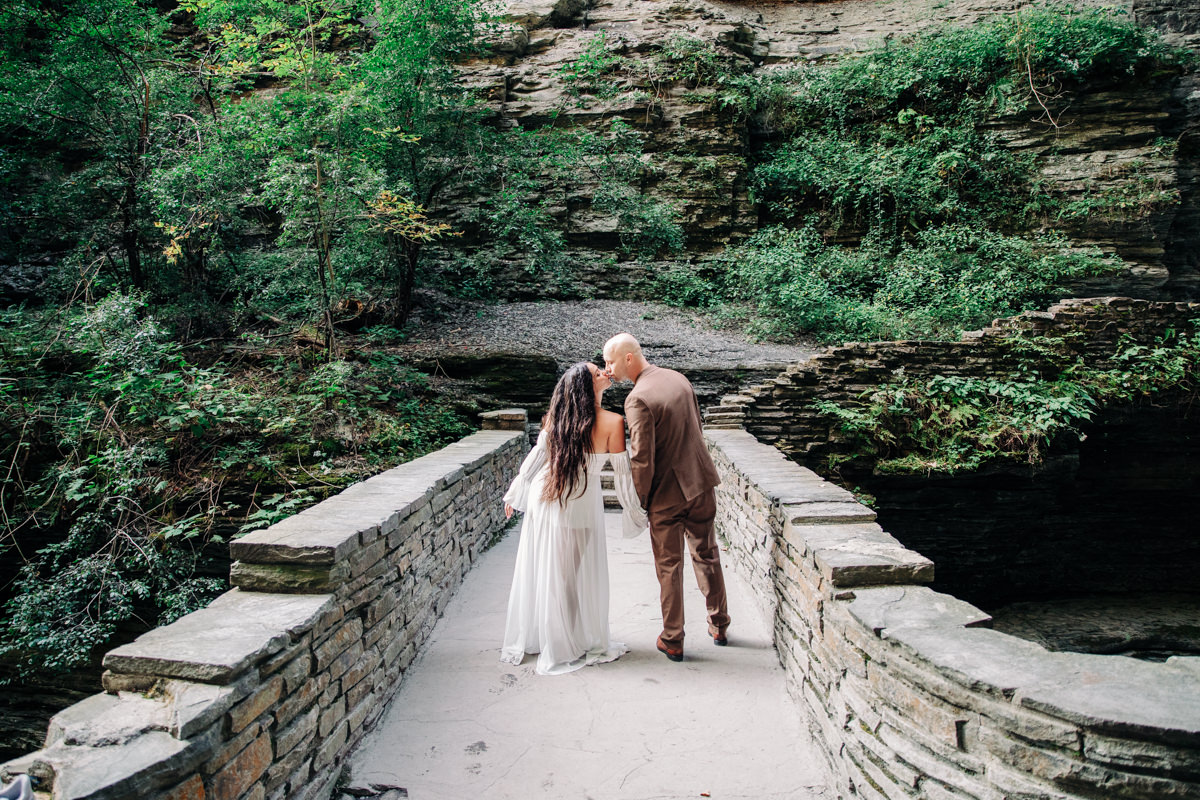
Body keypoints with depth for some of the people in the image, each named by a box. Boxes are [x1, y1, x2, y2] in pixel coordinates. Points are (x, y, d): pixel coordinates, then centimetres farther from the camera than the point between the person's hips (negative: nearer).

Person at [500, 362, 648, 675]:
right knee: (578, 577, 11)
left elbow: (536, 455, 2)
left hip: (543, 499, 4)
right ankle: (572, 646, 25)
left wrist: (514, 492, 13)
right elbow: (622, 472, -10)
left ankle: (530, 638, 33)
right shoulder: (612, 423, -15)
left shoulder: (556, 415, -4)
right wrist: (634, 511, 3)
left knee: (539, 571, 16)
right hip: (581, 506, -4)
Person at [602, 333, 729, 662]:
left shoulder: (637, 399, -20)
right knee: (706, 554, 21)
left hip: (667, 493, -7)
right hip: (701, 481, 7)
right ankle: (719, 626, 34)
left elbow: (642, 459, -21)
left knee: (669, 567, 8)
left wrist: (640, 501, -7)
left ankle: (672, 641, 20)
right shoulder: (678, 378, 4)